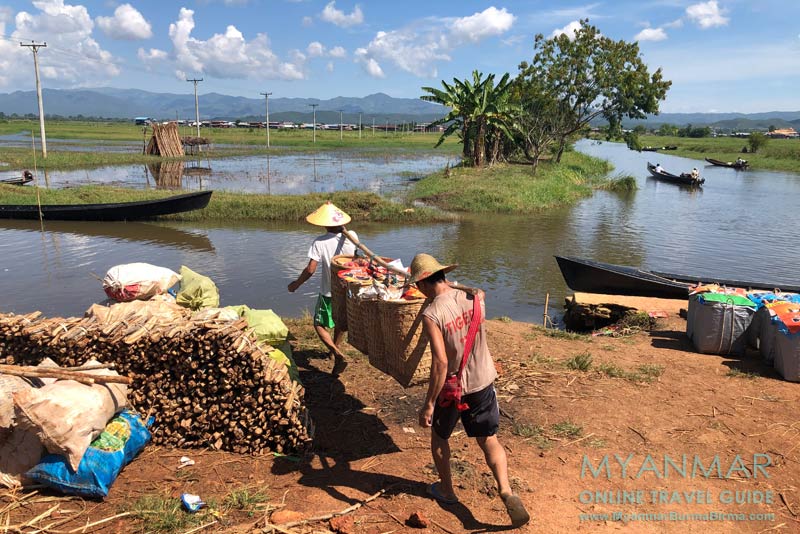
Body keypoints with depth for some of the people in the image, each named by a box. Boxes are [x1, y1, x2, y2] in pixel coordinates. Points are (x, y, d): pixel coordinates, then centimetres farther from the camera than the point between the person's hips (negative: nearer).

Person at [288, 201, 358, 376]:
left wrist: (296, 284, -4)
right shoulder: (351, 236, -10)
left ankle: (338, 354, -9)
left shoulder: (320, 242, -20)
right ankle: (334, 348, 46)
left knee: (320, 325, 9)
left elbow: (310, 269, -20)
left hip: (328, 293, -4)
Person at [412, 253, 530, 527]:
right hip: (482, 382, 4)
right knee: (489, 440, 16)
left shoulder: (431, 314, -24)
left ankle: (446, 490, 37)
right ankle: (506, 491, -3)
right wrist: (452, 286, 32)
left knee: (439, 436, 22)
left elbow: (440, 363, -28)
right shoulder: (473, 297, -8)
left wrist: (429, 403, -21)